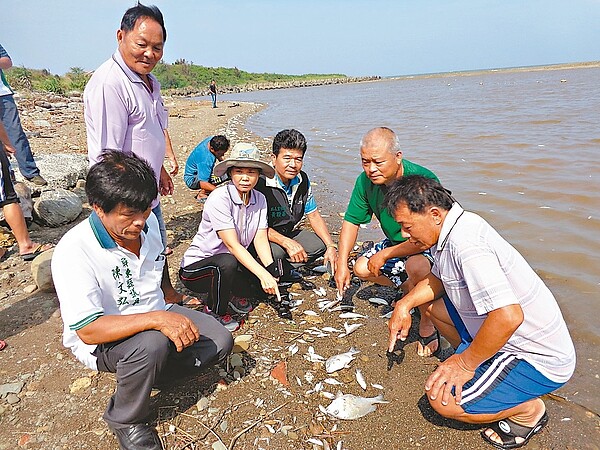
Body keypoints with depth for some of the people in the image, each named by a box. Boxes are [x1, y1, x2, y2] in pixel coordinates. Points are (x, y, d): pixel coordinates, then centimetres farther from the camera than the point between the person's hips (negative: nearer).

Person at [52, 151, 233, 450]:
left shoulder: (148, 223, -7)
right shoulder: (73, 251, -27)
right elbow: (88, 330, -31)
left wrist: (169, 299, 26)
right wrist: (157, 319, -39)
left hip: (155, 313, 6)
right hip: (99, 341, -6)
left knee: (220, 341, -10)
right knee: (152, 344, -37)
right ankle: (125, 421, -8)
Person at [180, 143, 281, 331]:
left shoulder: (259, 199, -4)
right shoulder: (219, 198, -24)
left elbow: (261, 240, -9)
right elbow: (233, 245, -29)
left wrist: (270, 274, -25)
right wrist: (263, 274, -36)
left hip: (230, 262, 6)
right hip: (196, 266, -6)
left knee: (268, 268, -16)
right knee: (228, 263, -36)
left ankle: (235, 294, 13)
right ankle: (217, 313, -8)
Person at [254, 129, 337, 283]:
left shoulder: (302, 180, -3)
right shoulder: (261, 182, -25)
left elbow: (314, 215, 5)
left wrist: (331, 246, -6)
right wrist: (287, 243, -34)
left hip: (288, 234, 7)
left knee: (321, 244, -5)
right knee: (276, 251, -36)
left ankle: (283, 269, -1)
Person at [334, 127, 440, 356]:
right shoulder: (365, 181, -14)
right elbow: (351, 221, -3)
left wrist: (385, 255, -27)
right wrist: (342, 264, -8)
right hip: (397, 243, 8)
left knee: (416, 266, -37)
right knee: (361, 269, 3)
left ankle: (427, 323, -11)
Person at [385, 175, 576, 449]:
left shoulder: (465, 242, -31)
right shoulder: (449, 230, -1)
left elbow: (508, 316, -38)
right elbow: (437, 279, 15)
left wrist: (465, 363, -25)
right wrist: (405, 304, -1)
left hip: (538, 359, -9)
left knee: (442, 399, -17)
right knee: (432, 305, 13)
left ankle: (527, 410, 4)